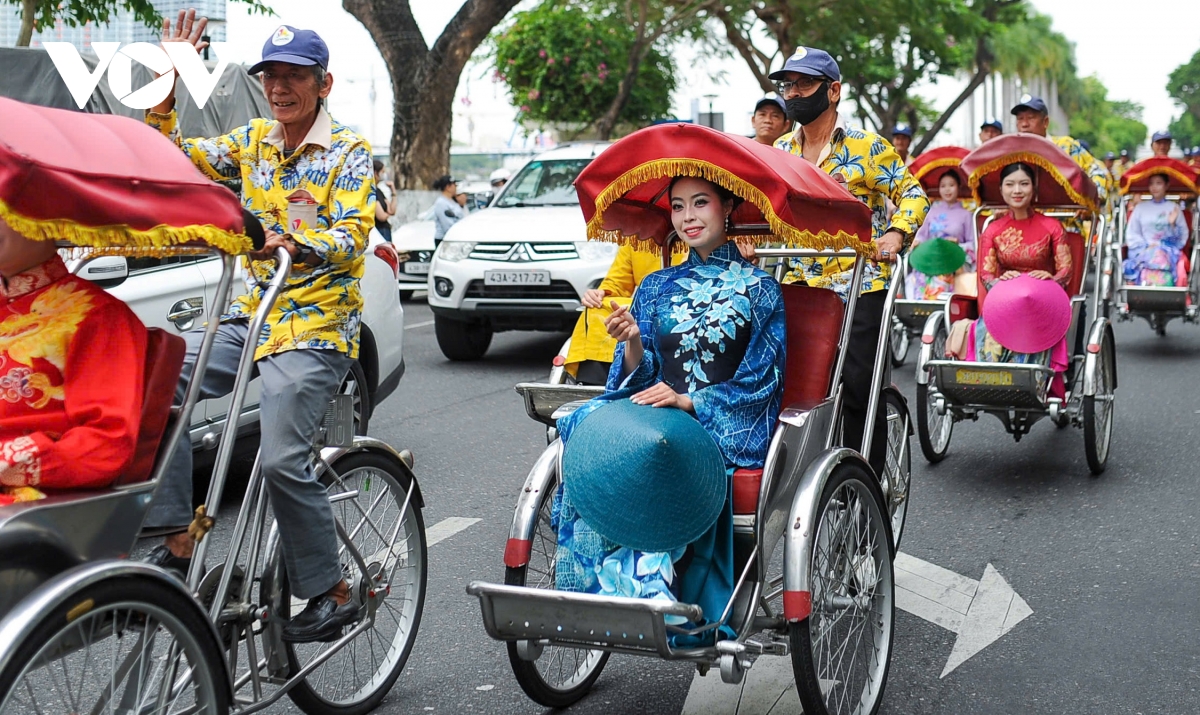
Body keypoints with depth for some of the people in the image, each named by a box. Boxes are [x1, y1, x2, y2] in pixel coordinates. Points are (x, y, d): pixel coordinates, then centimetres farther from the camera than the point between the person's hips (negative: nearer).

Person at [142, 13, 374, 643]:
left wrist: (296, 242, -35)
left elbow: (352, 237, -15)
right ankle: (177, 543, -14)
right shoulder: (253, 141, 13)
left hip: (317, 327, -6)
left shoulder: (350, 154, -3)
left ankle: (332, 595, -3)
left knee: (281, 460, -18)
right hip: (252, 314, 6)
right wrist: (166, 87, 3)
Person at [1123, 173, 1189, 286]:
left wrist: (1173, 225, -9)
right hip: (1143, 250, 0)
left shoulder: (1174, 208, 15)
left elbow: (1183, 236, 10)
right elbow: (1131, 235, 10)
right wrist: (1146, 247, -7)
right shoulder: (1140, 208, 17)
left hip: (1169, 251, 0)